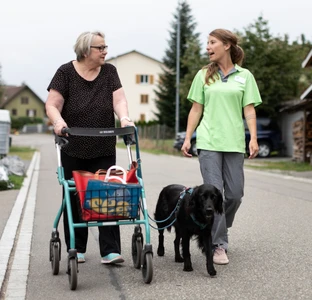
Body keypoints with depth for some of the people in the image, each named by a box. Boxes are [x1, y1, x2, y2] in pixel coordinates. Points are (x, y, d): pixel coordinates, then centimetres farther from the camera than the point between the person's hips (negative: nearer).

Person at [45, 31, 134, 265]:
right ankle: (76, 249, 16)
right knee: (75, 198, 4)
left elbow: (118, 99, -3)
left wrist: (124, 118, -23)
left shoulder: (109, 72, 7)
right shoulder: (66, 72, -1)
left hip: (104, 149, 2)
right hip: (73, 149, -1)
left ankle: (110, 250, -1)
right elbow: (52, 105, -6)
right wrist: (58, 121, -26)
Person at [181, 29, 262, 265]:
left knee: (235, 194, 3)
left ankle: (217, 231, 28)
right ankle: (219, 245, -1)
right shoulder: (204, 75, 9)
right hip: (209, 141, -1)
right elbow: (196, 109, 10)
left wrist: (254, 138, -7)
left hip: (234, 143, 1)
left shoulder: (245, 76, 8)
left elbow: (249, 110, 4)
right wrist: (187, 138, 4)